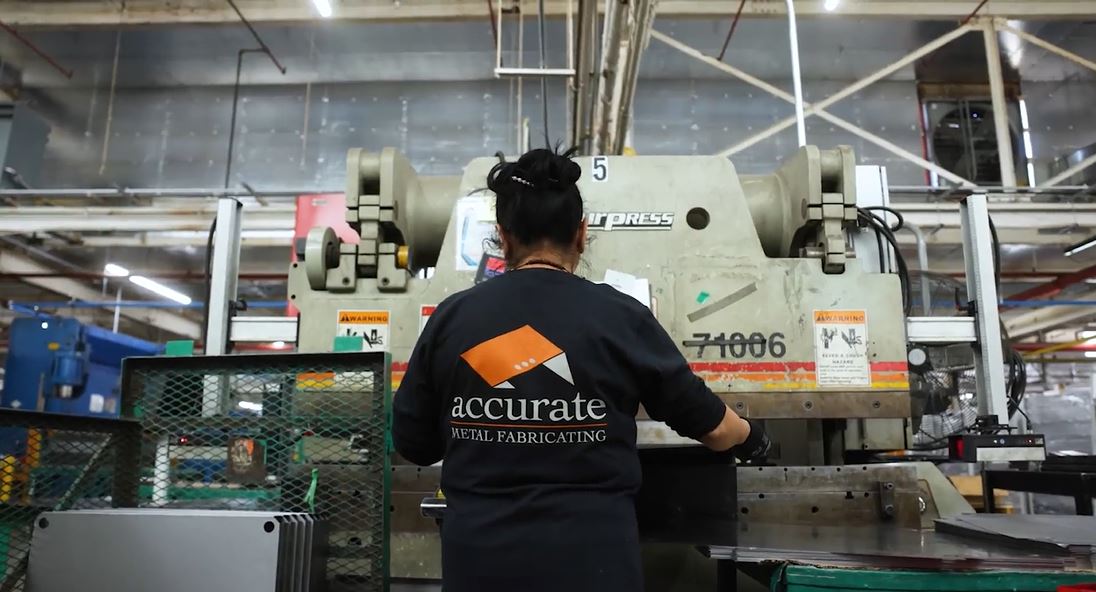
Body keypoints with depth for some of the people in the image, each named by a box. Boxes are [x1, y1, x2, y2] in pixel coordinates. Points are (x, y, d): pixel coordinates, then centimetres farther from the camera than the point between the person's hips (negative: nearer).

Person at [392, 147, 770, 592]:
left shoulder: (451, 317, -5)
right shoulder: (621, 317, -9)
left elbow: (411, 443, 4)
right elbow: (708, 423, 2)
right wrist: (750, 437, 24)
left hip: (479, 555, 2)